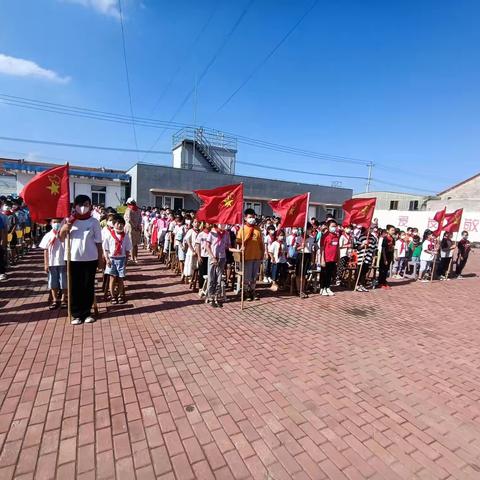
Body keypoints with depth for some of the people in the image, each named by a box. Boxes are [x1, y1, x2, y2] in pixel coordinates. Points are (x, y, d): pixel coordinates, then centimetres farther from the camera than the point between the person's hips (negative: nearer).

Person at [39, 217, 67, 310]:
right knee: (53, 282, 10)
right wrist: (46, 264, 0)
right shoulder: (48, 235, 0)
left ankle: (63, 299, 22)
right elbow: (45, 250, 2)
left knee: (64, 282, 8)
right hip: (52, 263, 2)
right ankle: (55, 300, 22)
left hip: (63, 263, -2)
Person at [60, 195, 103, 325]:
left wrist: (100, 259, 1)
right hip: (73, 258, 1)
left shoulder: (94, 222, 0)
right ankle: (76, 314, 19)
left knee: (88, 286, 7)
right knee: (75, 287, 6)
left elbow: (98, 242, 2)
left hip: (90, 259, -1)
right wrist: (66, 227, -19)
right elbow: (61, 238, -3)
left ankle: (87, 313, 21)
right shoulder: (70, 220, 4)